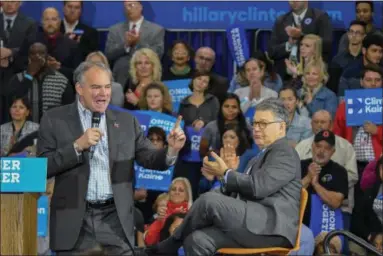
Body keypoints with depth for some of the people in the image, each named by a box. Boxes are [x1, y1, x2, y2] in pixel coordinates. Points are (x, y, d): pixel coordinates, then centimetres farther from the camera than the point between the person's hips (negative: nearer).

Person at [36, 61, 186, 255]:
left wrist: (171, 149, -14)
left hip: (115, 220, 2)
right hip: (74, 221, -2)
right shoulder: (54, 120, 3)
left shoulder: (126, 121, 11)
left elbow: (150, 159, 6)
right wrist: (77, 146, -14)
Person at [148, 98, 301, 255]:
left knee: (209, 199, -23)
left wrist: (225, 173, -5)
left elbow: (258, 187, -16)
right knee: (198, 240, -14)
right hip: (255, 223, 9)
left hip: (272, 227, -9)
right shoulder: (264, 155, 30)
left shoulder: (284, 153, -1)